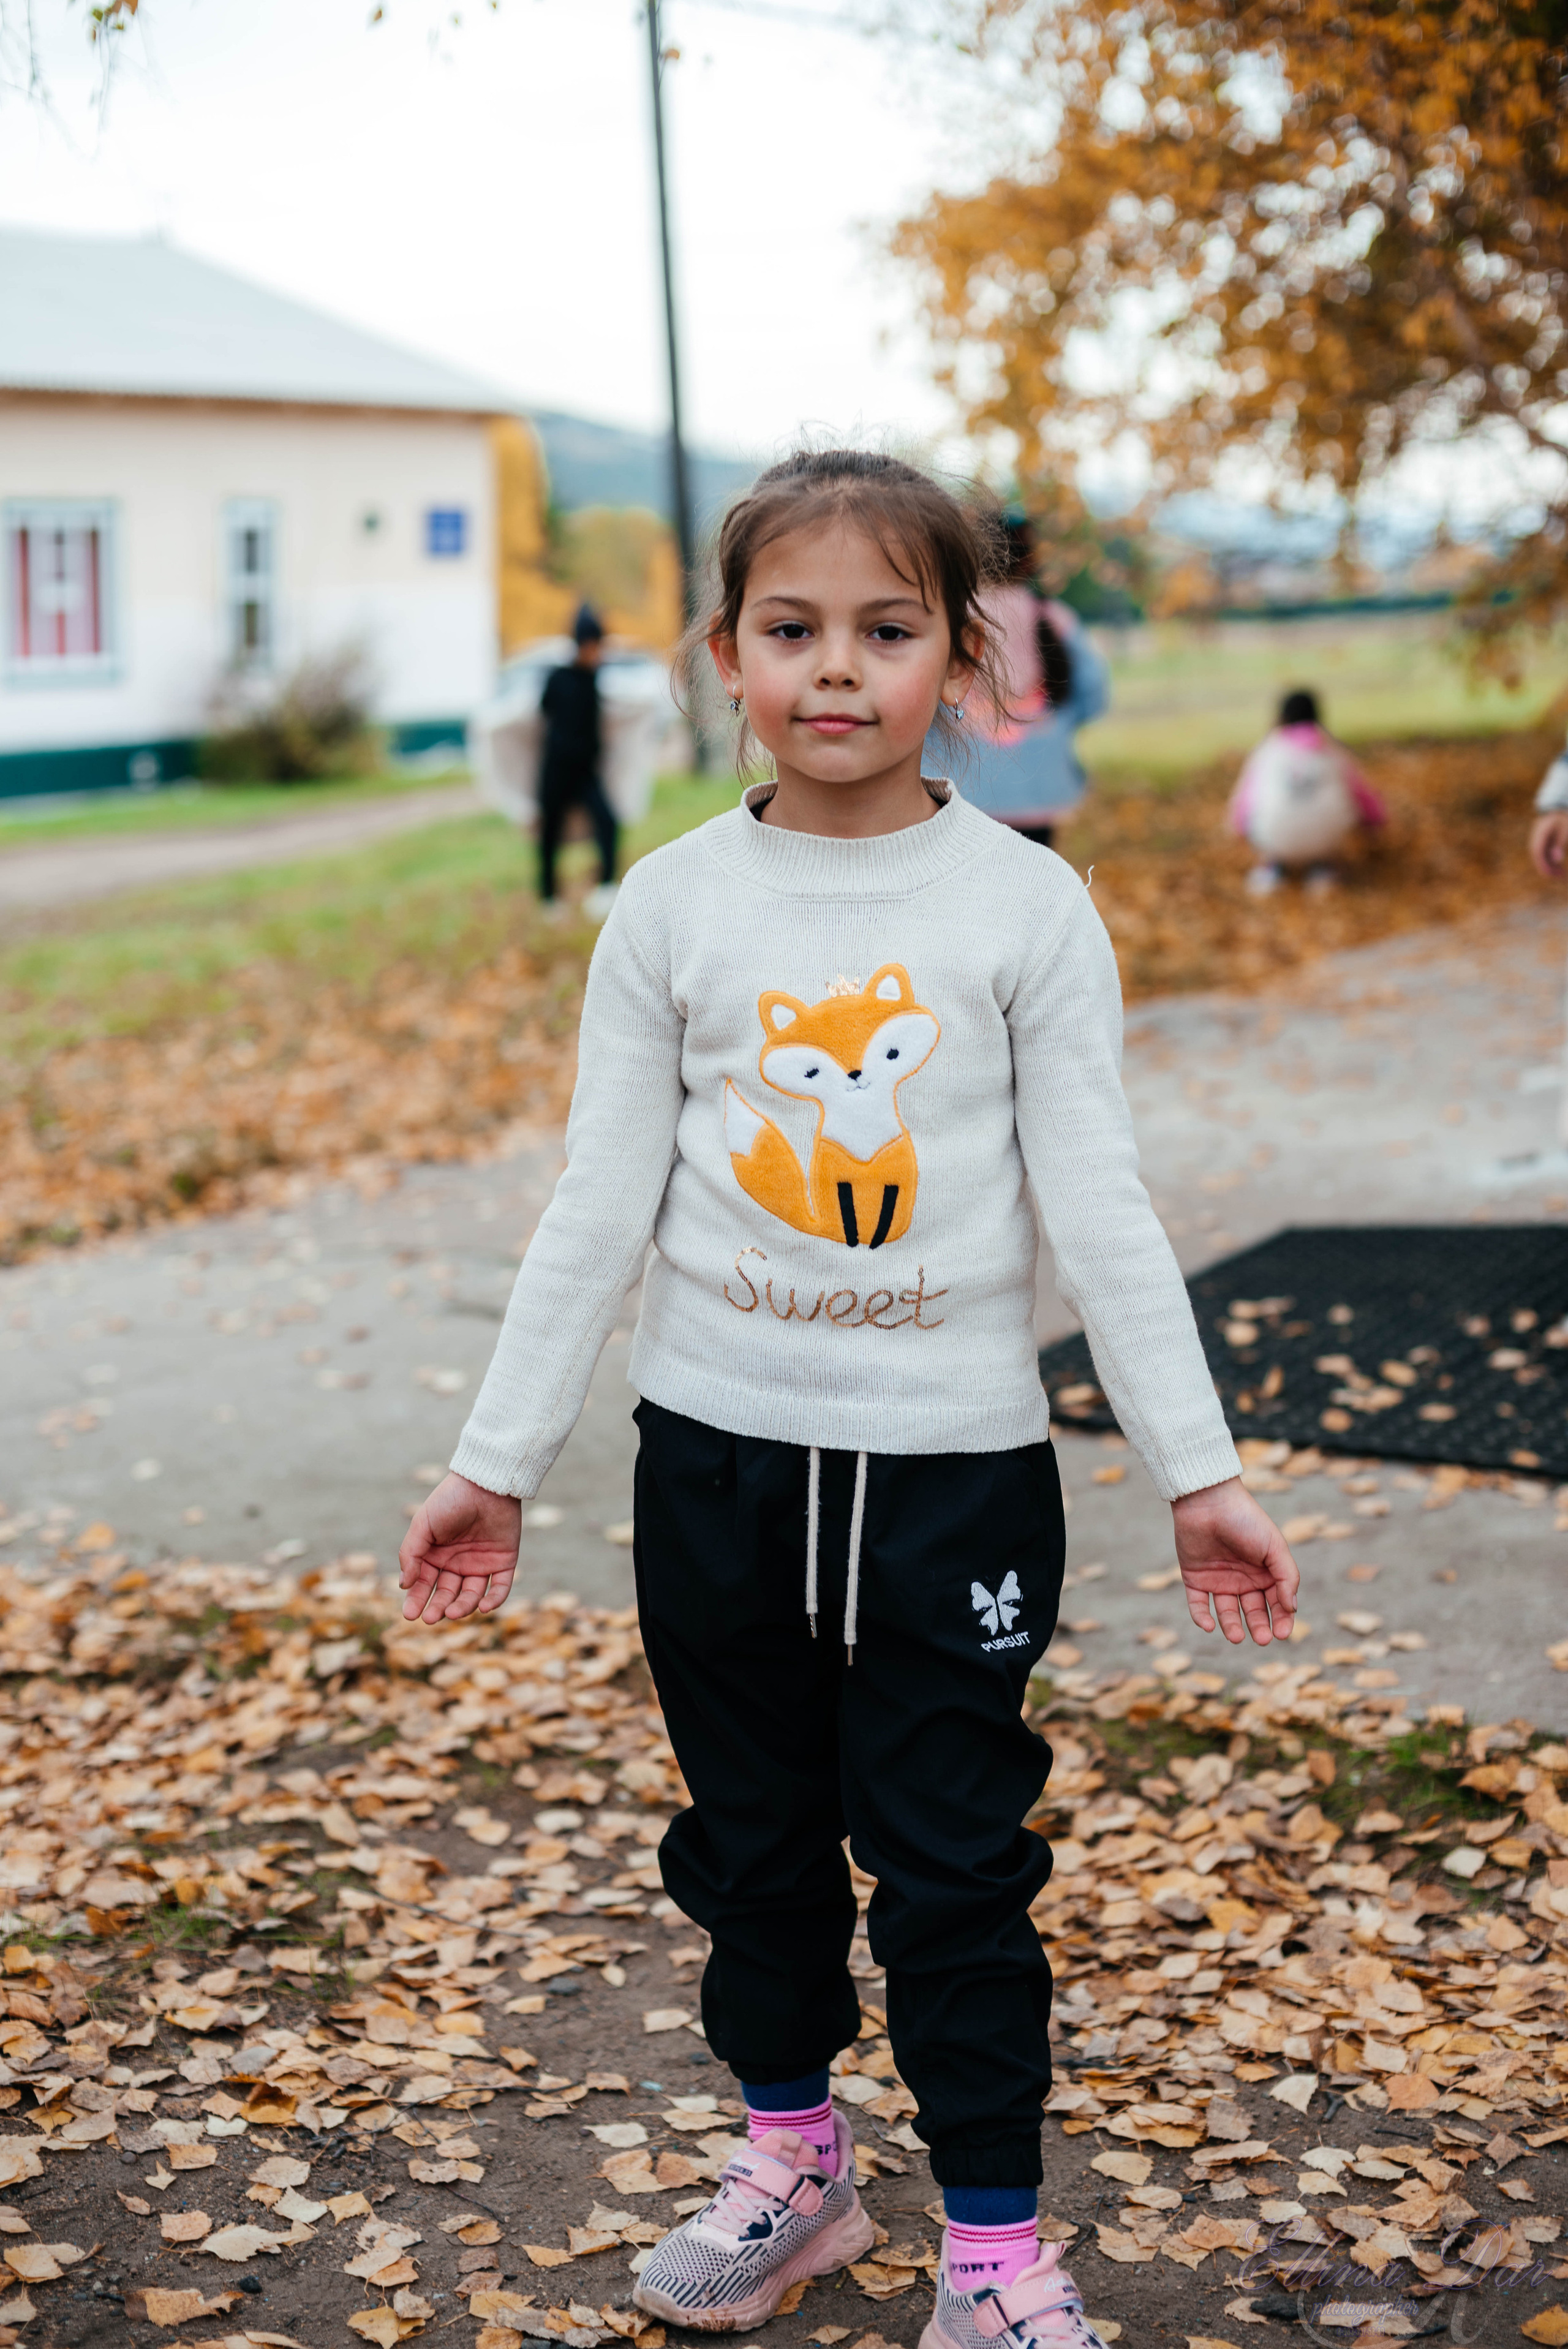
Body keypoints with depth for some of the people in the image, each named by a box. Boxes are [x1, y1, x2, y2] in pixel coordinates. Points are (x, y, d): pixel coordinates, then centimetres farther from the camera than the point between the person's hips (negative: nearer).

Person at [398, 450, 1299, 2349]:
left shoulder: (1027, 907, -5)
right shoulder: (671, 908, -2)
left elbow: (1097, 1209, -3)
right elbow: (601, 1207, 2)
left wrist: (1197, 1468, -6)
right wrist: (498, 1457, 2)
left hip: (954, 1464, -2)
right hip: (716, 1458, 2)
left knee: (956, 1862, 5)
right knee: (752, 1838, 16)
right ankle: (790, 2166, 36)